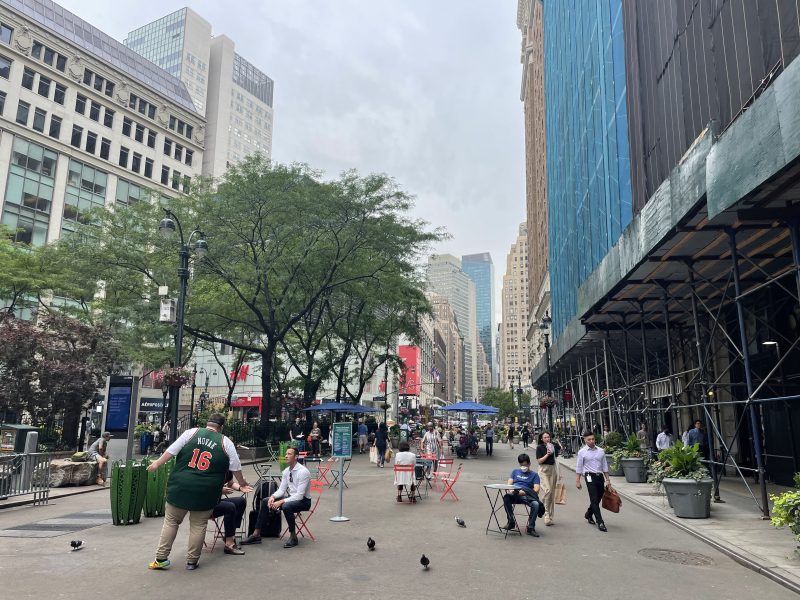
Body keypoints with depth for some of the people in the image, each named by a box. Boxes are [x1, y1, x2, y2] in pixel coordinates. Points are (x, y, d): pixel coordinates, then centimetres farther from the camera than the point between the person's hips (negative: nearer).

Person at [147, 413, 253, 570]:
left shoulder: (192, 432, 3)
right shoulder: (225, 442, 2)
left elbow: (171, 450, -1)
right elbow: (235, 467, 5)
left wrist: (157, 463, 10)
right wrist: (242, 484, 17)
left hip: (180, 487, 1)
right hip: (205, 492, -1)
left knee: (171, 521, 14)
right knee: (198, 526, 10)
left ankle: (161, 558, 14)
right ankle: (192, 561, 15)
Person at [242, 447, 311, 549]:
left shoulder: (303, 472, -22)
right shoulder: (286, 471, 3)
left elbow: (299, 496, -26)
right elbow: (281, 489, 7)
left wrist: (281, 502, -30)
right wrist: (273, 497, -15)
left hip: (303, 500, -8)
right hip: (290, 498, 8)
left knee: (286, 506, -37)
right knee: (265, 501, -4)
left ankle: (293, 536, -15)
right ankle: (256, 535, 1)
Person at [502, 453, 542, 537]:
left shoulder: (534, 474, 17)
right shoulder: (515, 472, 26)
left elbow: (536, 490, 2)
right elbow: (509, 484, 14)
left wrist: (525, 492, -17)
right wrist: (511, 490, -11)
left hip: (527, 496, -1)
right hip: (514, 494, 1)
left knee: (536, 504, -34)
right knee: (506, 497, -34)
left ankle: (530, 528, -19)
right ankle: (511, 521, -20)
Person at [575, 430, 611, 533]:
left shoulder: (600, 451, 9)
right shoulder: (582, 452, -1)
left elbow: (605, 466, 14)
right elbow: (578, 468, 2)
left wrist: (608, 480, 12)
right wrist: (577, 481, -2)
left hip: (600, 476, 4)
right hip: (590, 477, -4)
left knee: (598, 499, 12)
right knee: (594, 500, -9)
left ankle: (588, 514, 37)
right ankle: (600, 522, -4)